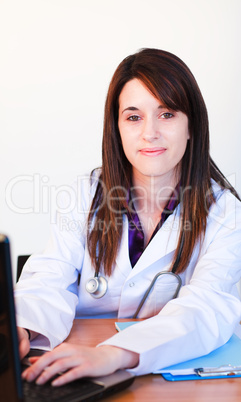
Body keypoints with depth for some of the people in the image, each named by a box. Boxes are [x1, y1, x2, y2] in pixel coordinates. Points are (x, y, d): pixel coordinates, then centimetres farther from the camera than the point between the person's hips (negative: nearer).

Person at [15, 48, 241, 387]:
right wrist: (19, 329, -29)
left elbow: (208, 306, -21)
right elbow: (50, 282, -6)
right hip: (83, 383, 2)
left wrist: (113, 354, -38)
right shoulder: (86, 195, 3)